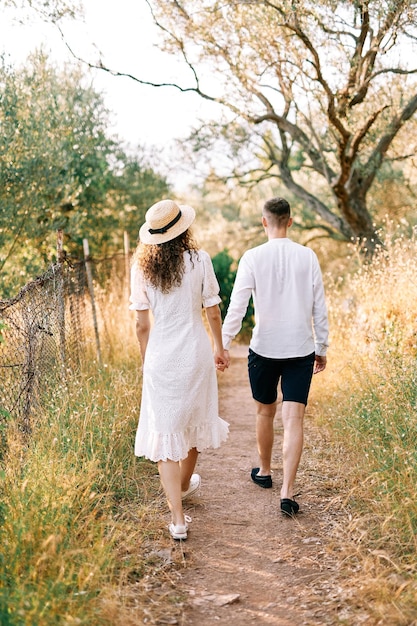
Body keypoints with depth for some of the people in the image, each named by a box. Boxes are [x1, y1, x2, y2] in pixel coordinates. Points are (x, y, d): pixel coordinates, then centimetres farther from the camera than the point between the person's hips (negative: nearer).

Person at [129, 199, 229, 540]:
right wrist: (219, 347, 15)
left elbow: (142, 324, -3)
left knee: (165, 430, 5)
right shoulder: (199, 259, -7)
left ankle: (178, 518, 1)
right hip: (196, 353, 1)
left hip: (160, 357, 0)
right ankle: (184, 485, 47)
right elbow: (213, 311, -1)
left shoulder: (142, 267, -5)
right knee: (194, 420, 23)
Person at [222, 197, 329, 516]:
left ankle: (264, 471, 38)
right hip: (301, 350, 1)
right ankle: (288, 492, -7)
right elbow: (319, 309, 2)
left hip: (264, 349, 0)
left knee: (265, 412, 19)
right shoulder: (308, 257, -1)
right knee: (294, 419, 0)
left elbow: (237, 306, -11)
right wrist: (322, 348, 12)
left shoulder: (253, 257, -7)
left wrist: (224, 345, -4)